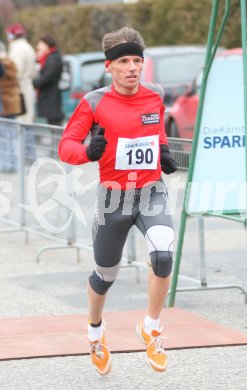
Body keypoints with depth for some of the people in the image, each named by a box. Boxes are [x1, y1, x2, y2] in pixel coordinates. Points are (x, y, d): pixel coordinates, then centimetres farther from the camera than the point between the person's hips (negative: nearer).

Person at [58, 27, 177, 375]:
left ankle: (151, 328, -1)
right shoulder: (95, 102, -11)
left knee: (163, 257, -25)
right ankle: (95, 330, 45)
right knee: (105, 274, 13)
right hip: (113, 196, -1)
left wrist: (164, 151, 6)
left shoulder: (155, 95, 0)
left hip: (151, 192, 1)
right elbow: (66, 146, -11)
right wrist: (87, 152, -31)